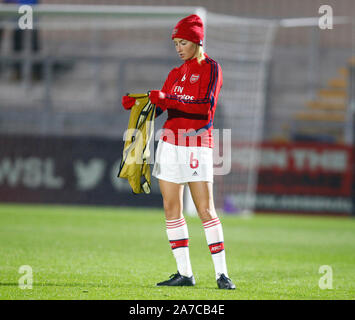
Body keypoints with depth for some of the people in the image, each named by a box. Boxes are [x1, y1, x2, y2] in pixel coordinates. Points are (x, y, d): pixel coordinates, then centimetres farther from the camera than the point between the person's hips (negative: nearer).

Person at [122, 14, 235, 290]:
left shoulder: (211, 68, -2)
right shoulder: (177, 73, 17)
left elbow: (207, 105, -17)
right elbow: (158, 108, 13)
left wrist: (169, 100, -23)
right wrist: (136, 104, -6)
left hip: (197, 145, -7)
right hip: (170, 142, 7)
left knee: (205, 209, -10)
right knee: (172, 208, 3)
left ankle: (222, 273, -7)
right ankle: (184, 273, 7)